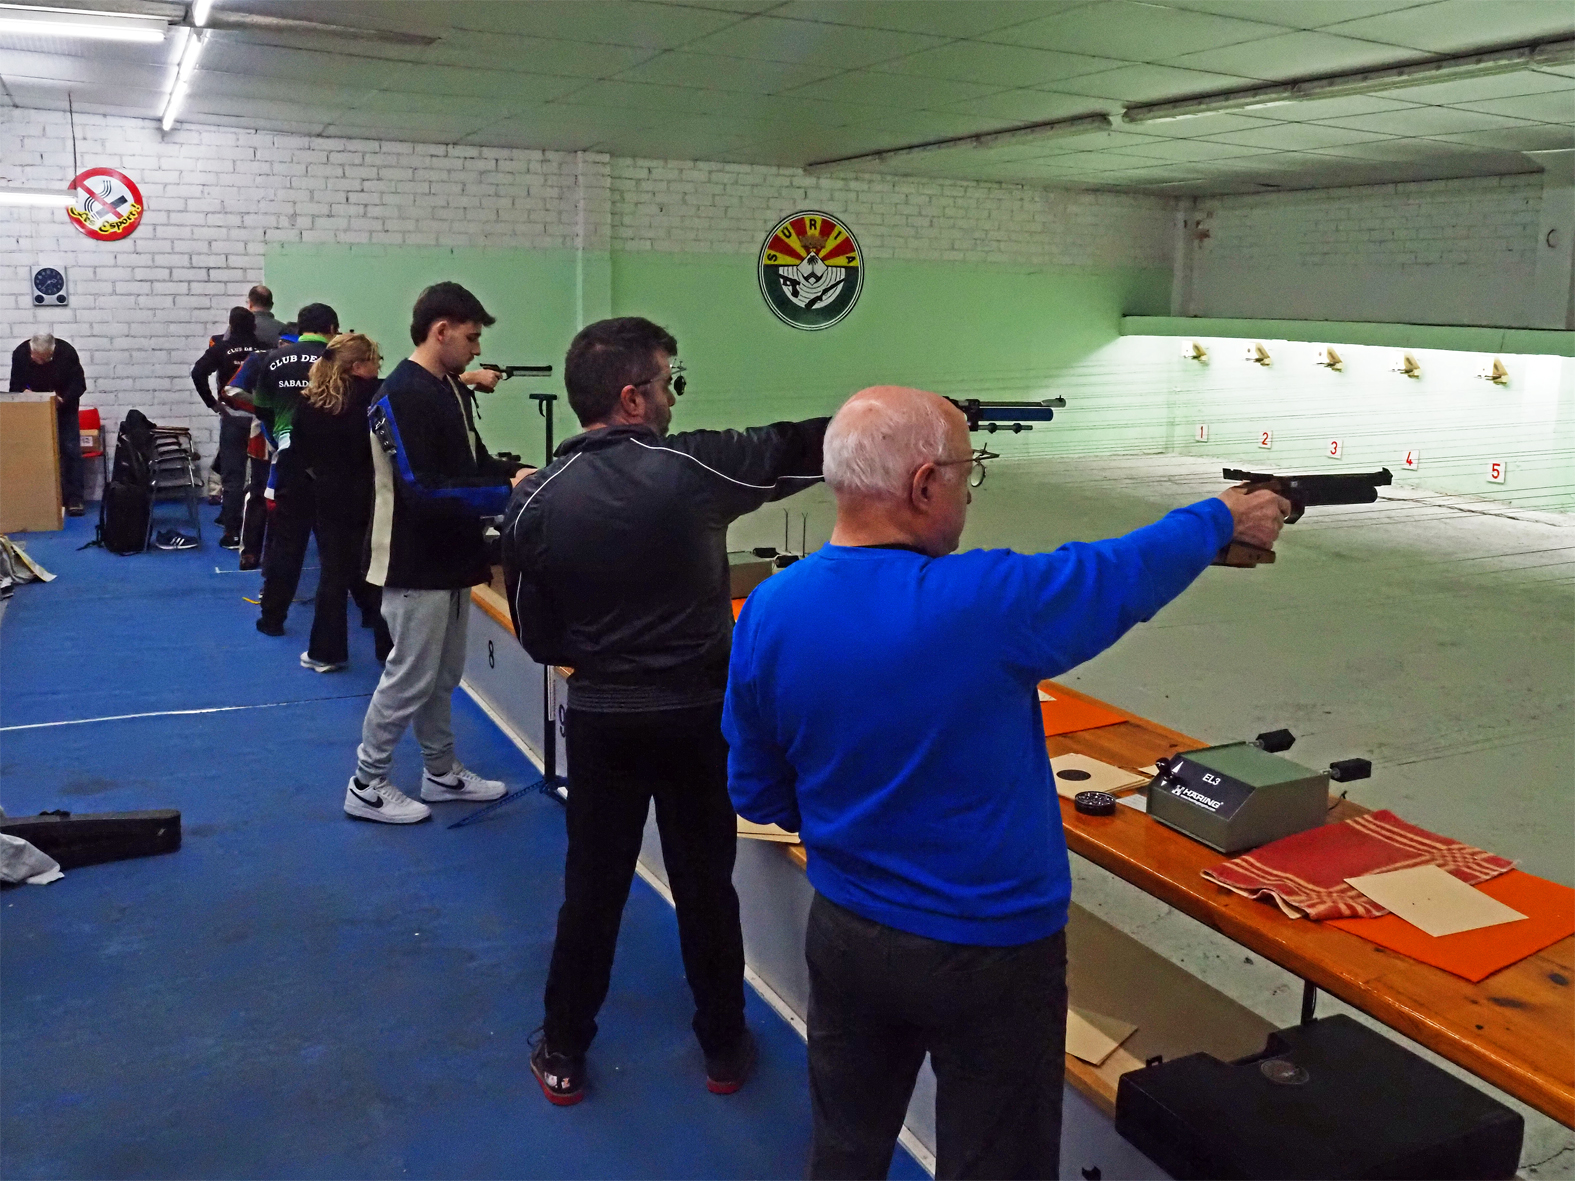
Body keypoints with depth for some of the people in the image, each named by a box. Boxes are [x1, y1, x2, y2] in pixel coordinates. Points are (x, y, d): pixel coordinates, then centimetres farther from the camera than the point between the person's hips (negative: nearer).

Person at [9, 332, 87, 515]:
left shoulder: (66, 352, -26)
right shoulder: (20, 354, -21)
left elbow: (79, 384, -17)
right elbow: (16, 387, -11)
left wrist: (63, 400, -32)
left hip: (64, 408, -1)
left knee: (71, 450, -6)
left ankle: (74, 498, -5)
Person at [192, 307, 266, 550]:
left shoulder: (222, 348, -1)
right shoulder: (266, 350, 1)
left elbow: (198, 372, -13)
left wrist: (211, 402, -5)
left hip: (233, 417, -1)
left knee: (233, 475, 3)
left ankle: (232, 533, 1)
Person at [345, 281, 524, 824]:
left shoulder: (452, 389, 8)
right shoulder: (402, 396, -20)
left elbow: (472, 461, 14)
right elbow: (422, 491, -25)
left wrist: (517, 471, -5)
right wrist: (508, 490, -23)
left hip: (451, 559, 9)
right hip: (417, 565, -9)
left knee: (443, 675, 18)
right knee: (409, 678, 1)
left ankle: (442, 771, 31)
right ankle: (366, 786, 16)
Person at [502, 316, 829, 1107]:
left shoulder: (535, 500, -7)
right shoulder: (692, 466, -15)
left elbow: (539, 638, -2)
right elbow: (802, 449, -5)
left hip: (600, 717, 2)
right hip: (698, 713, -2)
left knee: (592, 886, 15)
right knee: (706, 884, 14)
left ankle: (562, 1055, 27)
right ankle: (724, 1048, 29)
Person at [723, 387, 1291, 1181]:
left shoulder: (768, 612, -11)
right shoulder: (986, 602, -25)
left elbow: (757, 795, 0)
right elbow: (1127, 572, -6)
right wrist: (1224, 518, 14)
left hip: (844, 933, 5)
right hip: (991, 950, -4)